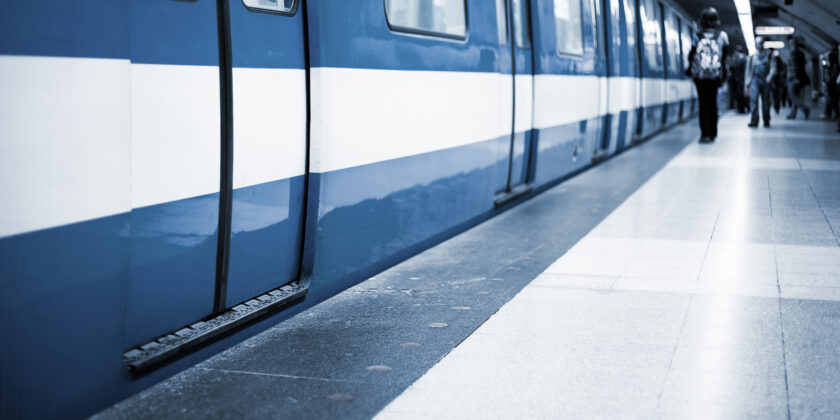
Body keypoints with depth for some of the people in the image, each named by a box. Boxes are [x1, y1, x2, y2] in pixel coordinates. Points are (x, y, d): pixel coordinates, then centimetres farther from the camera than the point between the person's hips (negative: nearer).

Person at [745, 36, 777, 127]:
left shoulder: (769, 54, 7)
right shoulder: (752, 56, 9)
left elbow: (773, 68, 2)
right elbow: (748, 71, 13)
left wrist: (769, 77, -16)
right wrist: (746, 86, 10)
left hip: (765, 81, 0)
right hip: (755, 80, 0)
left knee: (766, 102, 5)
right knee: (754, 100, -15)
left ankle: (766, 121, 17)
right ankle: (754, 121, -17)